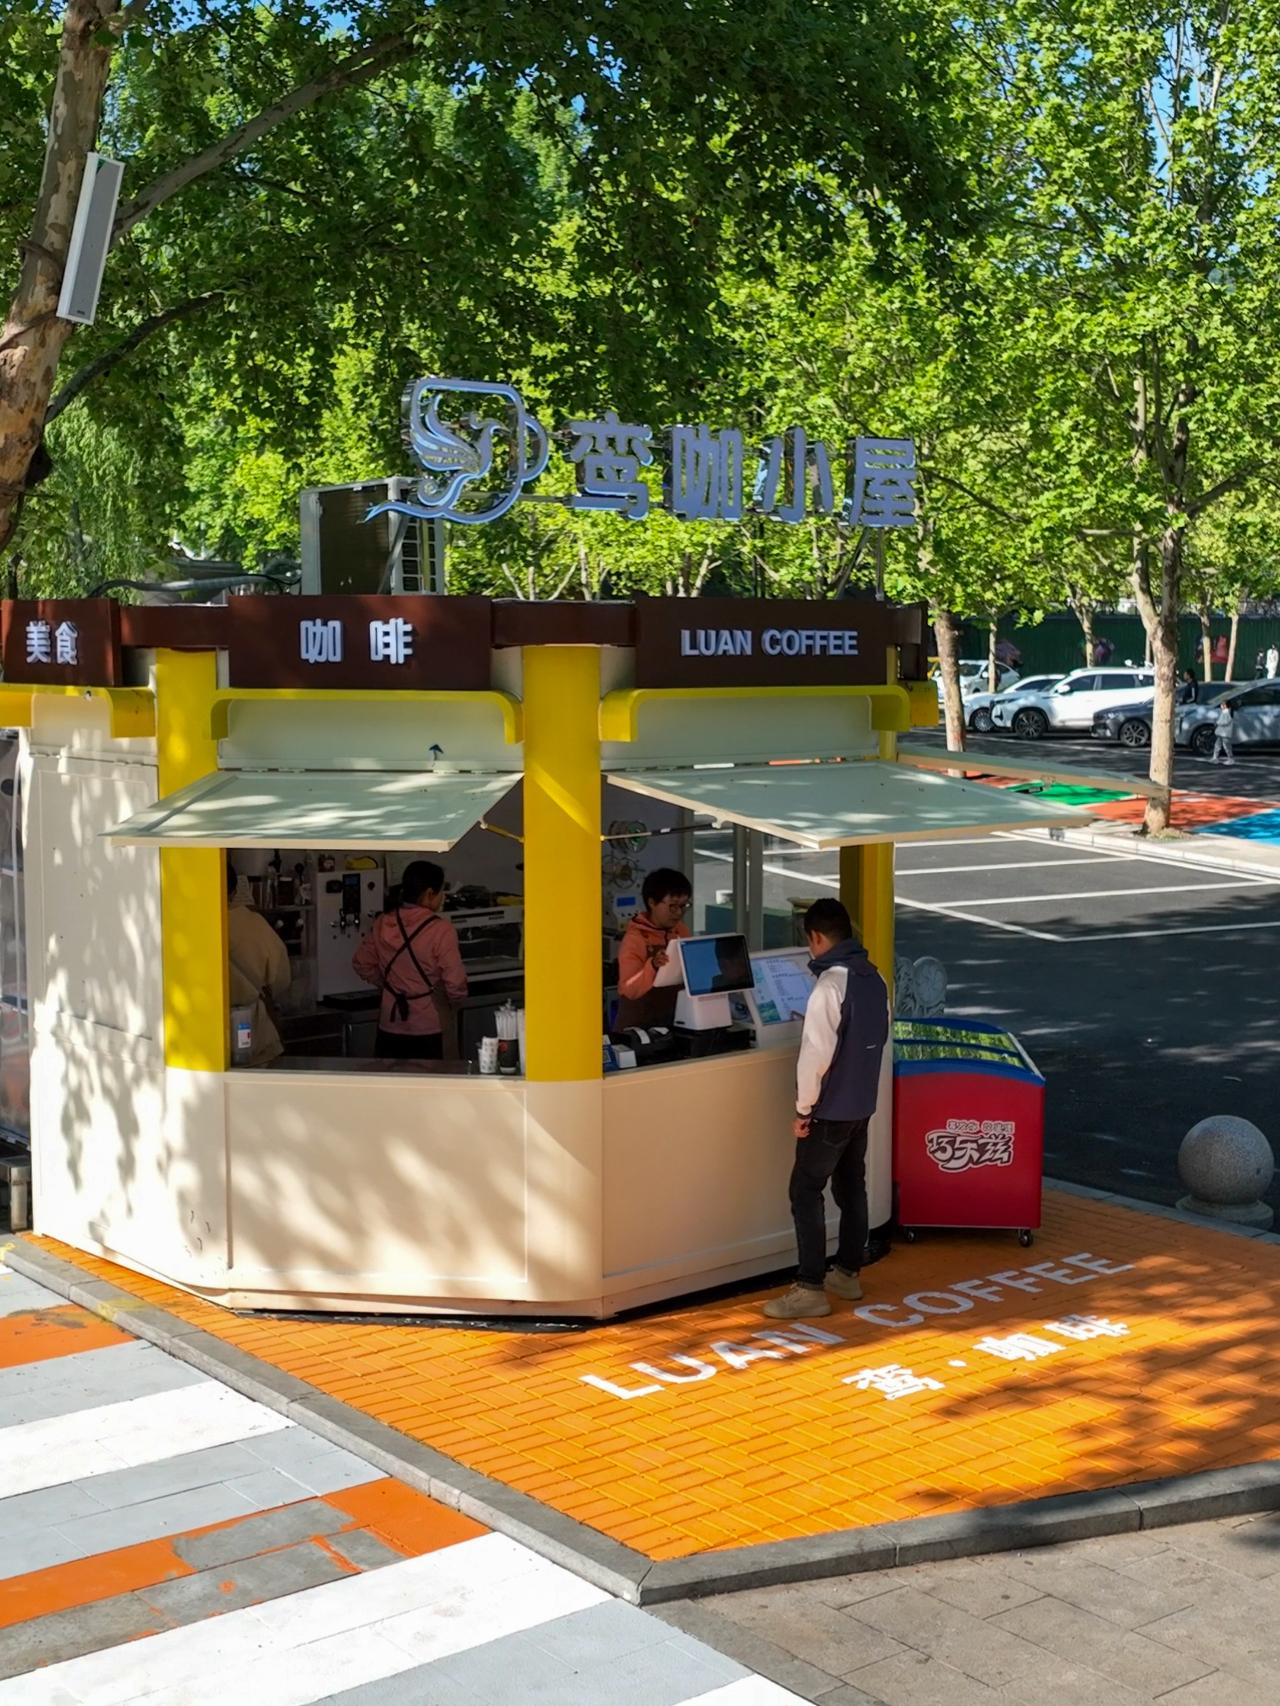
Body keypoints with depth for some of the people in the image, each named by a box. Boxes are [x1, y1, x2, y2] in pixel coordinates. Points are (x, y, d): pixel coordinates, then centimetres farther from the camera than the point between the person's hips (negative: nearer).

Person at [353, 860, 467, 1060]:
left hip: (389, 1026, 5)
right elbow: (455, 982, -17)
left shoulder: (383, 925, 0)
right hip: (427, 1029, -5)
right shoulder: (441, 930, -16)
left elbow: (362, 965, 11)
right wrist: (454, 1002, 4)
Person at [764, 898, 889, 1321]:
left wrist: (803, 1109, -15)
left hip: (831, 1110, -8)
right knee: (851, 1188, 16)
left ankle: (810, 1289, -1)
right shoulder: (875, 978, 5)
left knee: (806, 1193, -2)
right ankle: (847, 1274, 26)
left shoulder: (830, 984, -22)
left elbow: (816, 1053, -24)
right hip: (863, 1105, 9)